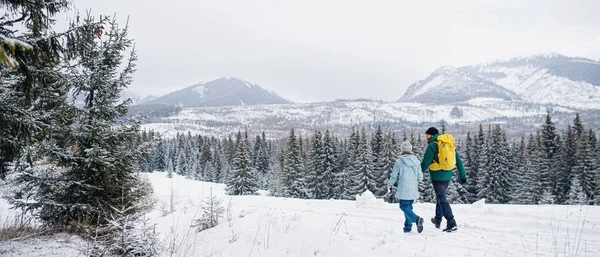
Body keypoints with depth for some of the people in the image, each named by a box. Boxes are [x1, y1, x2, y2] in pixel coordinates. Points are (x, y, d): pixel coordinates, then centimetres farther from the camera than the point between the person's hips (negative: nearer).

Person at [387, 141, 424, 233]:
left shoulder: (399, 162, -9)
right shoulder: (416, 161, 2)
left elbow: (394, 176, -1)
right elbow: (420, 177, 5)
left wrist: (390, 185, 16)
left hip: (404, 190, -5)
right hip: (413, 190, 5)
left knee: (404, 207, 0)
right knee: (409, 206, 16)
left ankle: (417, 219, -23)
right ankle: (408, 227, 16)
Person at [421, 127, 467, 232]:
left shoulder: (432, 145, -12)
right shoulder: (451, 144, 11)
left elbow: (425, 163, -14)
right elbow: (459, 161, 12)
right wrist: (462, 176, 15)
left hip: (437, 176, -8)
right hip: (448, 176, 8)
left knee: (442, 199, -4)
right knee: (440, 197, 22)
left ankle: (451, 223, -11)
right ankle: (438, 220, 32)